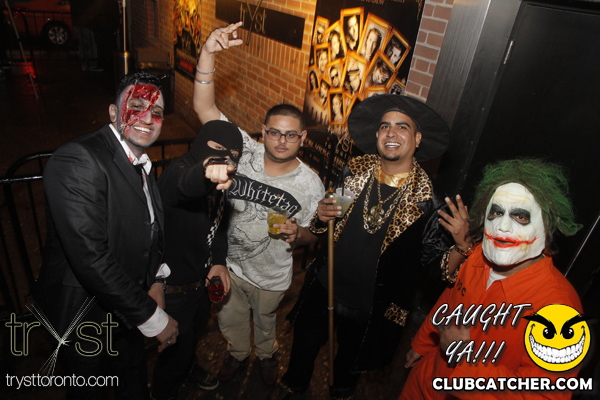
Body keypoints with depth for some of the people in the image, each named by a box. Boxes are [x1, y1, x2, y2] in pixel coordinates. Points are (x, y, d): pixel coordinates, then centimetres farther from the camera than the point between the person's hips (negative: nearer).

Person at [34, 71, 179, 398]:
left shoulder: (141, 163, 1)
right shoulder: (77, 161, -28)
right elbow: (91, 258, -34)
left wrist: (155, 280, -2)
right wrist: (153, 319, -25)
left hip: (127, 306, 7)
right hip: (85, 314, -7)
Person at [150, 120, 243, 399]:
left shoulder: (218, 179, -4)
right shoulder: (177, 171, -29)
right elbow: (184, 184, -55)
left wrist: (219, 260, -7)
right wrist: (206, 174, -77)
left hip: (202, 279, 8)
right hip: (174, 289, -8)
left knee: (195, 333, 33)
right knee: (176, 349, 16)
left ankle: (188, 367, 64)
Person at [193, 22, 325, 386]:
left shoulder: (311, 184, -19)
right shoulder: (244, 153, -19)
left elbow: (312, 235, -7)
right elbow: (204, 107, -26)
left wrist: (297, 233, -31)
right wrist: (209, 52, -37)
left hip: (272, 277, -1)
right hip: (230, 264, 2)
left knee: (265, 322, 28)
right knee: (231, 321, 27)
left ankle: (267, 355, 62)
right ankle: (239, 354, 60)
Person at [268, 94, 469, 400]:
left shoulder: (426, 201, -18)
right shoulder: (356, 171, -8)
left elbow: (437, 266, -16)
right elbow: (322, 227, 5)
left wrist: (462, 243, -34)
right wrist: (321, 216, -17)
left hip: (372, 307, -2)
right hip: (324, 287, 3)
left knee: (350, 362, 25)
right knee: (305, 341, 24)